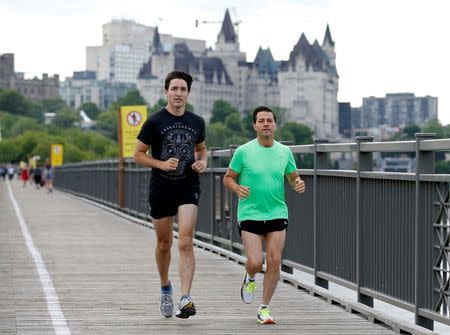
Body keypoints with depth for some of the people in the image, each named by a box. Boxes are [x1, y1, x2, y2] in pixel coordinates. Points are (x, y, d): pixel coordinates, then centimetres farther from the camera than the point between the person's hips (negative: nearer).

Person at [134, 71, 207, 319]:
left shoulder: (197, 122, 6)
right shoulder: (154, 122, -4)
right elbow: (138, 154, -1)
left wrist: (202, 162, 0)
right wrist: (161, 164, -16)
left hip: (188, 188, 1)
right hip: (160, 189, 0)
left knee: (185, 243, -14)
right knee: (164, 244, 12)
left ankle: (185, 299, -18)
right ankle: (165, 289, 37)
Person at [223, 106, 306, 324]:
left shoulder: (285, 152, 5)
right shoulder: (243, 152, -4)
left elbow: (294, 177, 16)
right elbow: (228, 178, 5)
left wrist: (299, 184, -7)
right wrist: (237, 188, -16)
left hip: (277, 214, 2)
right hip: (249, 215, -2)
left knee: (274, 262, -3)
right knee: (255, 262, -11)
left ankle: (264, 308, 12)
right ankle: (250, 279, 27)